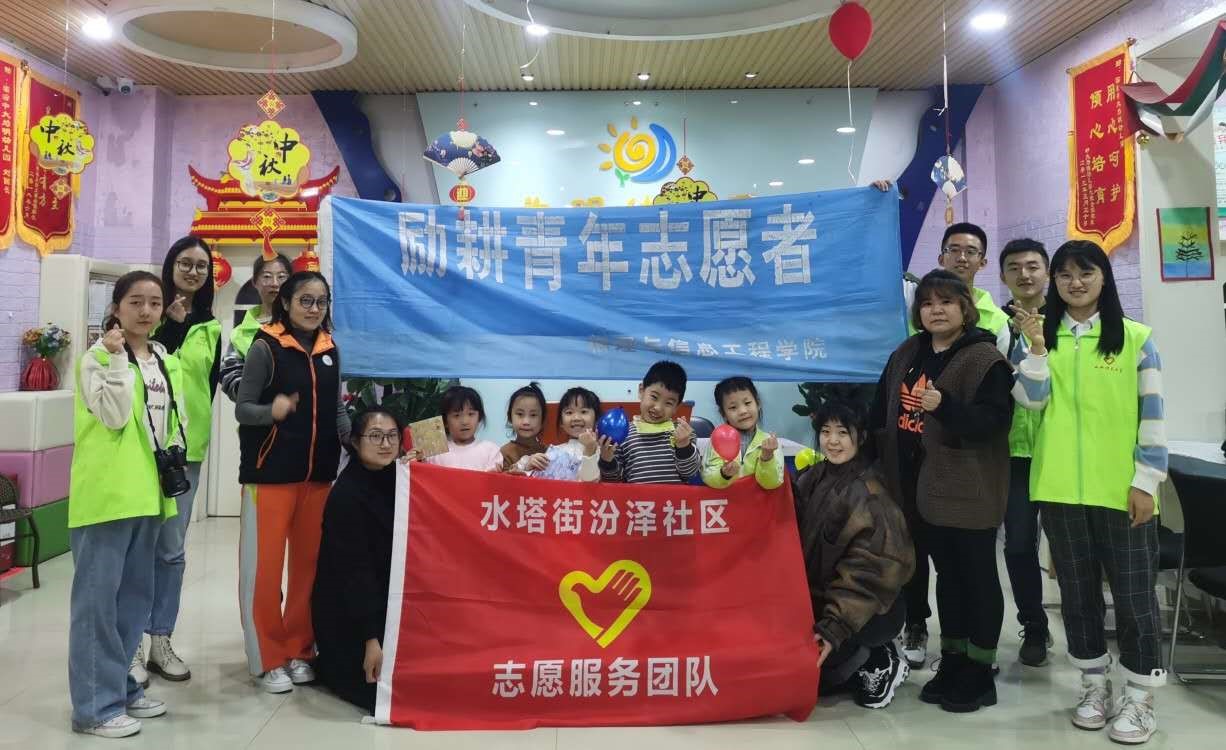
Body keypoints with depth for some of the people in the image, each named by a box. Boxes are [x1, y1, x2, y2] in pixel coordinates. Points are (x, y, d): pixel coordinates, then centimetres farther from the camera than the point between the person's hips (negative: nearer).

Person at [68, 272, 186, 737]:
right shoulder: (97, 358, -7)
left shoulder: (165, 362, 13)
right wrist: (117, 358, -22)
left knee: (135, 595, 15)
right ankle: (96, 706, 6)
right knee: (97, 598, -2)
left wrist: (173, 467, 14)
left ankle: (119, 686, 28)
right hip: (106, 493, -7)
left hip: (147, 493, 7)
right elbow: (115, 416, -19)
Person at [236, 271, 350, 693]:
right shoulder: (265, 347, -8)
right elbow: (242, 408, -10)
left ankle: (299, 651, 24)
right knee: (265, 565, 1)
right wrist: (273, 411, -30)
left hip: (318, 472, 5)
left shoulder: (329, 350, 8)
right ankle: (268, 659, 14)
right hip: (271, 471, -5)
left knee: (309, 563, 11)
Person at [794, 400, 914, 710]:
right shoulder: (812, 479, 1)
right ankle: (865, 658, 13)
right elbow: (798, 541, 5)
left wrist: (835, 628, -28)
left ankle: (881, 664, 4)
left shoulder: (868, 493, -20)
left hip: (873, 608, -7)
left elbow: (869, 570, -24)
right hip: (818, 598, 7)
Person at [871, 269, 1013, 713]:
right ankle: (952, 663, 27)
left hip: (969, 490, -7)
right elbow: (882, 414, 16)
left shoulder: (984, 358, -10)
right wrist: (879, 469, 15)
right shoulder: (905, 356, 11)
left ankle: (979, 673, 15)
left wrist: (945, 406, -33)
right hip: (922, 488, 7)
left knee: (977, 576, 4)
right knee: (947, 574, 16)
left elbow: (995, 420, -20)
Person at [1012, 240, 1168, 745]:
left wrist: (1146, 482, -7)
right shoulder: (1044, 337, 7)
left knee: (1133, 595, 5)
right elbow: (1031, 399, -5)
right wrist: (1037, 344, -17)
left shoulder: (1136, 338, 0)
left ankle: (1139, 698, 20)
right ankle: (1094, 685, 29)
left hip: (1121, 489, -2)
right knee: (1077, 592, 13)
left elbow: (1153, 415, -2)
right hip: (1060, 487, 3)